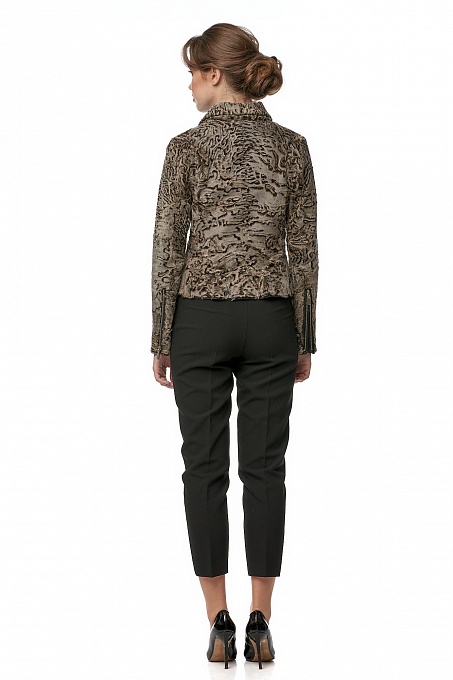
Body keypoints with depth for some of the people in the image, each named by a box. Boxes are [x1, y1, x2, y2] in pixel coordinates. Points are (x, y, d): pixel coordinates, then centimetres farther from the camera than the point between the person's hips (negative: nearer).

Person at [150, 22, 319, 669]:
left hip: (201, 320, -2)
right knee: (264, 468, 7)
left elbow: (168, 249, -6)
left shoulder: (186, 147, -7)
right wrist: (305, 340, 10)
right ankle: (260, 624, 9)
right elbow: (305, 251, 3)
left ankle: (220, 623, 6)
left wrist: (161, 338, 2)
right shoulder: (292, 147, 2)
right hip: (271, 321, 2)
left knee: (205, 469, 6)